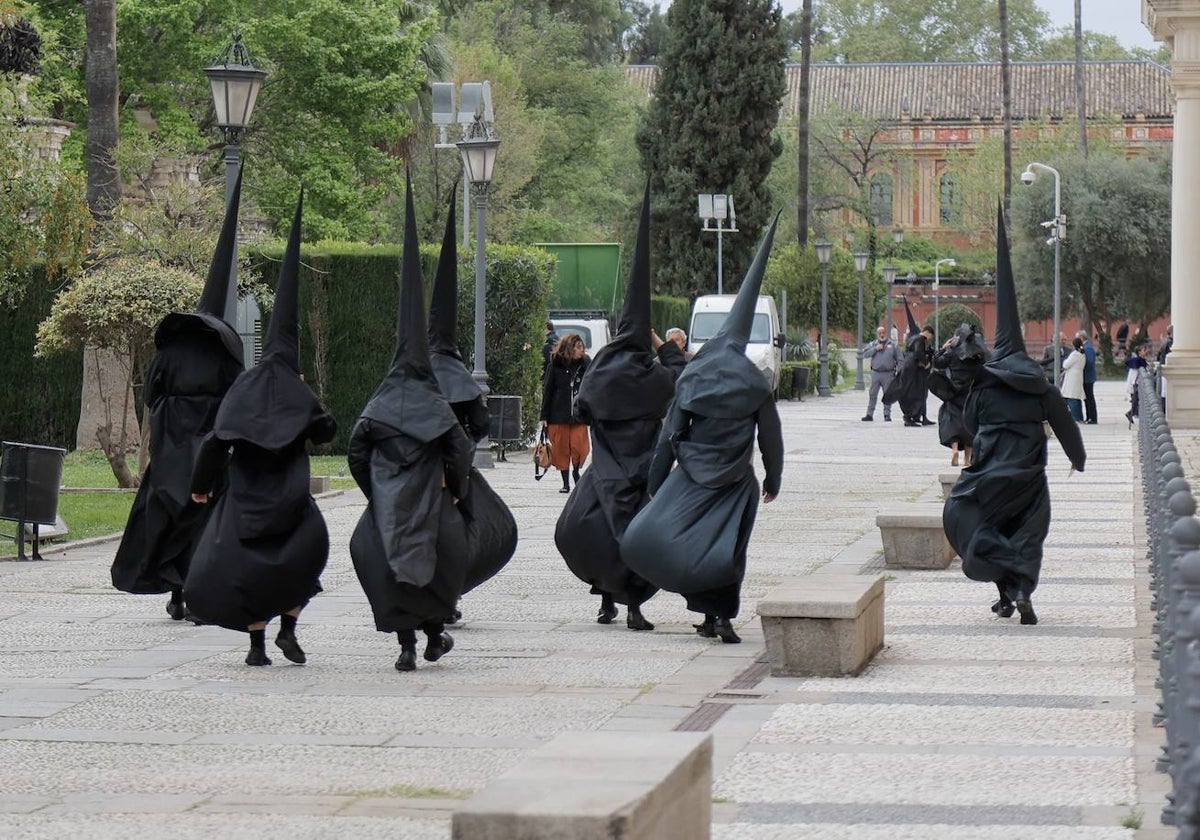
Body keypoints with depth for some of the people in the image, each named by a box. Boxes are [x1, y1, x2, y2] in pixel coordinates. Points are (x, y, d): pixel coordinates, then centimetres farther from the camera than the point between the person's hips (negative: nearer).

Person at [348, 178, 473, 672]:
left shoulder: (378, 406, 3)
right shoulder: (435, 407, -2)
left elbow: (356, 453, 2)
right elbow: (459, 451, -6)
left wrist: (373, 494, 13)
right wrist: (457, 491, 8)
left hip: (388, 504, 1)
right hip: (429, 502, -1)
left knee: (392, 564, 2)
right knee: (441, 560, 15)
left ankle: (405, 643, -5)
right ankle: (435, 634, 18)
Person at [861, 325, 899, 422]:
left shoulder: (892, 345, 8)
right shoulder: (873, 344, 10)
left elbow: (899, 359, 9)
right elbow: (865, 354, -3)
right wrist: (875, 349, -13)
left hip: (888, 373, -1)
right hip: (875, 373, 1)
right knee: (872, 394, 1)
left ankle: (887, 415, 7)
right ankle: (869, 414, 5)